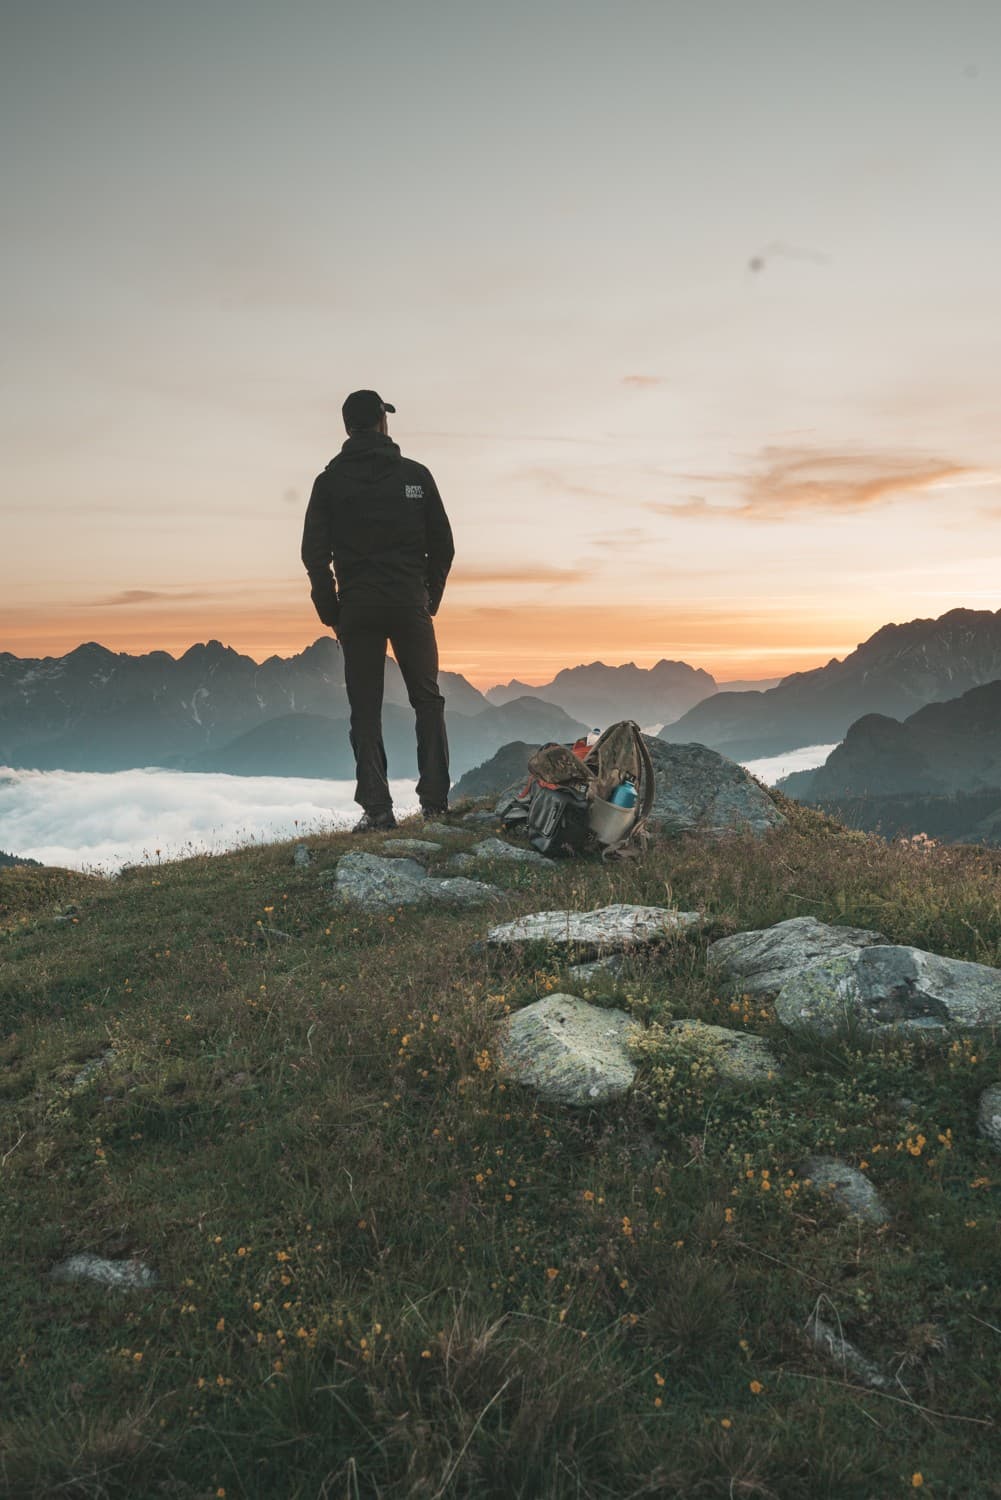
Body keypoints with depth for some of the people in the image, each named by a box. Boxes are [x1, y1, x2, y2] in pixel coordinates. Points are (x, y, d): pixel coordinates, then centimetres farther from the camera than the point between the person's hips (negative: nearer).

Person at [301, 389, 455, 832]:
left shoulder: (330, 481, 4)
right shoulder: (415, 475, 4)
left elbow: (314, 553, 0)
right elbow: (442, 544, 4)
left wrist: (331, 612, 7)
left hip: (357, 608, 0)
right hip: (410, 604, 0)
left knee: (365, 711, 5)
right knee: (428, 701, 11)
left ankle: (376, 808, 1)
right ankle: (434, 801, 7)